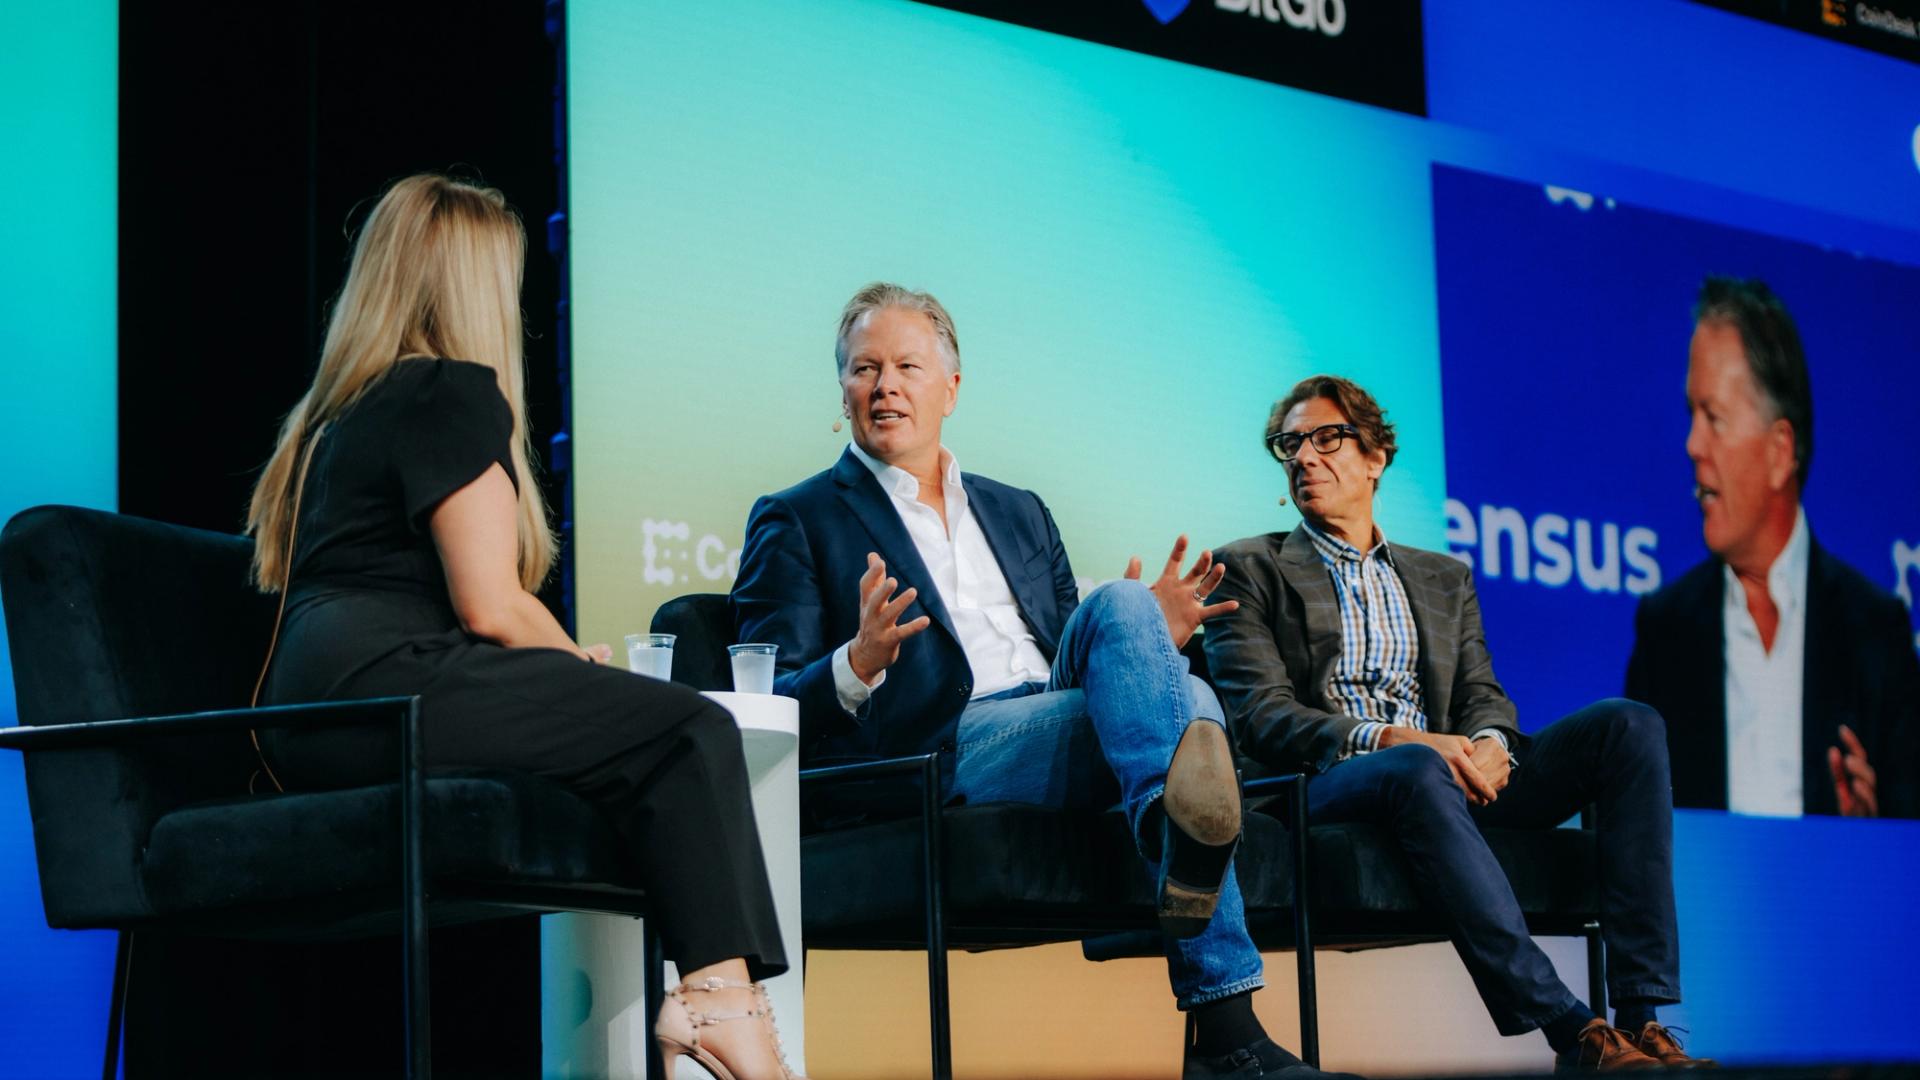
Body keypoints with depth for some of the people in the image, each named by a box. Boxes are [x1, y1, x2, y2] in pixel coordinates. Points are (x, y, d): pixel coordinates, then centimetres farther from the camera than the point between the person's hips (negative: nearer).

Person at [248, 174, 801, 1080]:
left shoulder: (339, 409, 29)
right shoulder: (456, 392, 0)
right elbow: (491, 607, -8)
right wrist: (580, 663, 11)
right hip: (383, 685, -9)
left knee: (658, 746, 5)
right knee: (691, 731, -13)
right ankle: (718, 993, -24)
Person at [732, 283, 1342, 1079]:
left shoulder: (1019, 514, 31)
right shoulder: (797, 523, 13)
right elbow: (773, 710, 2)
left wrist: (1149, 640, 6)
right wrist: (858, 664, -19)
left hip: (1066, 730, 5)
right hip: (946, 752, -5)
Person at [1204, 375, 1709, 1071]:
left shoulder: (1443, 578, 27)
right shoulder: (1249, 570, 13)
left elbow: (1482, 694, 16)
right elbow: (1260, 717, -1)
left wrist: (1489, 744, -10)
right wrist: (1384, 738, -18)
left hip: (1452, 778, 5)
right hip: (1329, 785, -5)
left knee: (1629, 725, -17)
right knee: (1418, 769, -40)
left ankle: (1641, 1014, -28)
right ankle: (1575, 1036, -43)